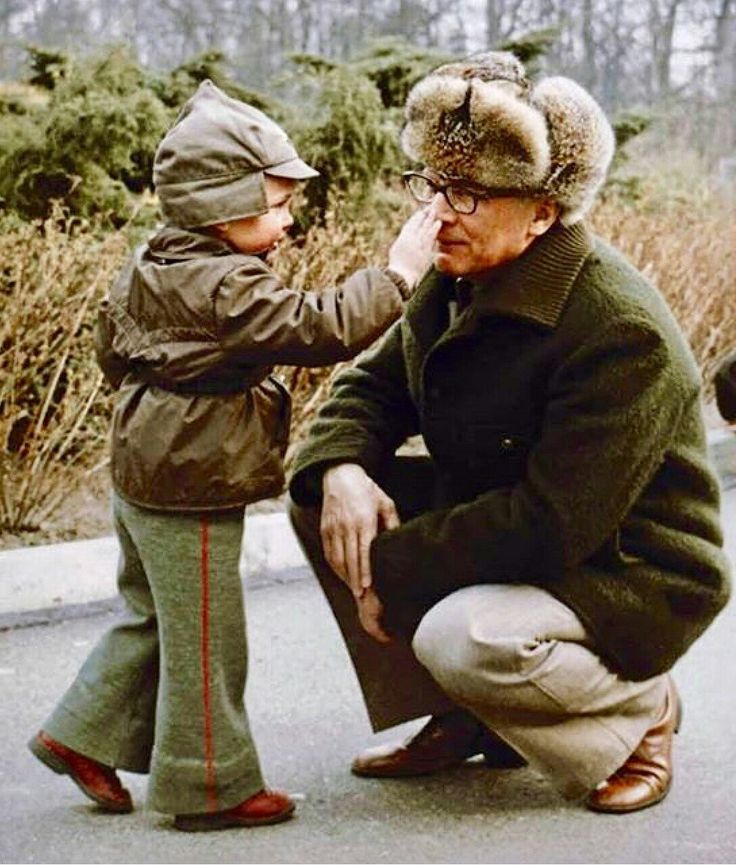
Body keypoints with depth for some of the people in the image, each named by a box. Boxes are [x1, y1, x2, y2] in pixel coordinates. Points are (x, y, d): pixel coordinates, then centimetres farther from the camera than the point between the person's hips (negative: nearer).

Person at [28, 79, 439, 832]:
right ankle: (209, 787, 13)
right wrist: (396, 274, -24)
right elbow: (319, 329, -29)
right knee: (205, 642, 2)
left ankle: (84, 734, 30)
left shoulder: (149, 268, 8)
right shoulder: (226, 288, -23)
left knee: (154, 619, 23)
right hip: (191, 493, -10)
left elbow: (111, 344, 20)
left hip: (144, 478, 10)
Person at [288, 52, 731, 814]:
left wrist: (394, 571, -26)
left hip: (621, 580, -9)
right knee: (317, 488, -4)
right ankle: (458, 720, 6)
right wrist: (342, 467, -18)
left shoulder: (622, 332, -29)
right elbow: (375, 384, 6)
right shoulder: (459, 283, -2)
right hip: (502, 531, 9)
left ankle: (641, 709, -2)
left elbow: (553, 523, -31)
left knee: (462, 638, -36)